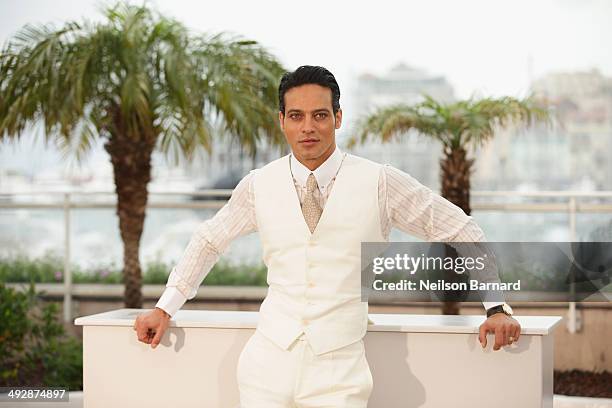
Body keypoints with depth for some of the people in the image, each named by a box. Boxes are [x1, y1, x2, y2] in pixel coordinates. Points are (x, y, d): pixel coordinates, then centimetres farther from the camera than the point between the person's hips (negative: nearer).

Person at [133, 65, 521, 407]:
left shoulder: (380, 183, -3)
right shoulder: (259, 185, 5)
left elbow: (463, 233, 4)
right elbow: (209, 240, 20)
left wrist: (497, 306, -1)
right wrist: (165, 309, 18)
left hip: (339, 369, -2)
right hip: (268, 362, 2)